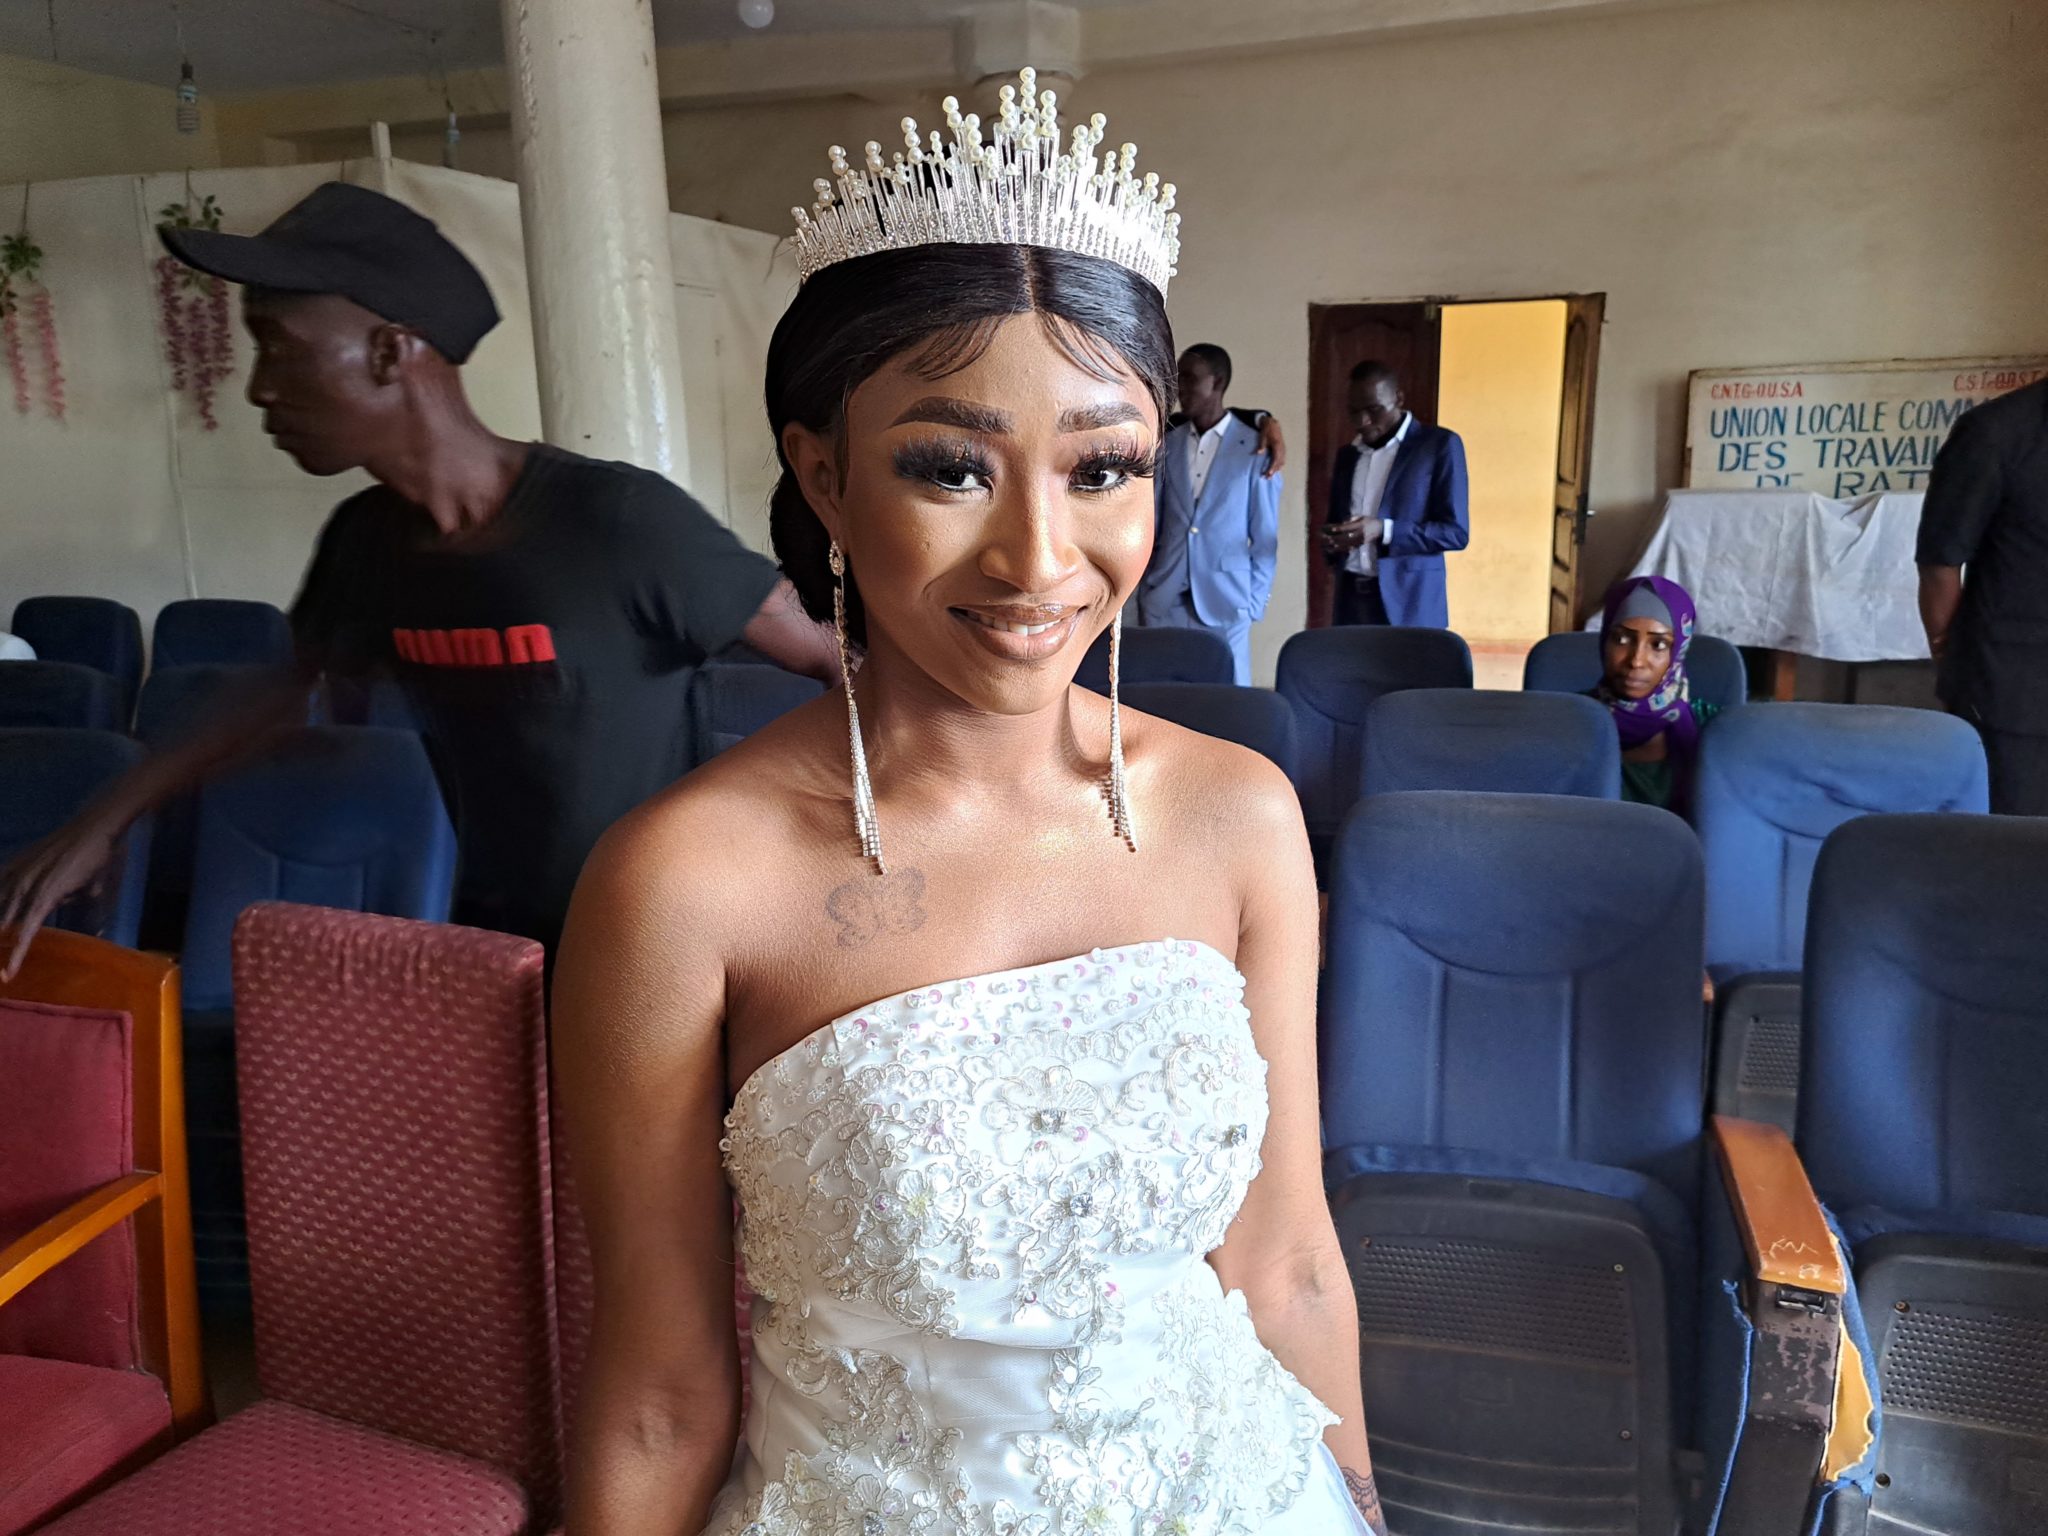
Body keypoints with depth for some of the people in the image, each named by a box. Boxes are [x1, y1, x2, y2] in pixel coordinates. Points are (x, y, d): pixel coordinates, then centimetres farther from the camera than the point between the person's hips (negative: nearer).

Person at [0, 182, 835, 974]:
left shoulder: (622, 521, -24)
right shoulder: (367, 539, -3)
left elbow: (837, 663, -16)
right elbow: (293, 684, 16)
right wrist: (102, 822, 14)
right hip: (486, 944, 6)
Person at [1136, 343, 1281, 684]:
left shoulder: (1255, 449, -2)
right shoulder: (1166, 444, 9)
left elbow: (1265, 534, 1)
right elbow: (1151, 522, 11)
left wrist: (1256, 600, -2)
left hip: (1225, 600, -3)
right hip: (1163, 599, 3)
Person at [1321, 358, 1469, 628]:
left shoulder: (1440, 445, 0)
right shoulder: (1347, 453, 18)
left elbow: (1456, 531, -5)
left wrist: (1384, 530, -18)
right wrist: (1332, 542, -1)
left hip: (1409, 605, -4)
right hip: (1352, 602, 5)